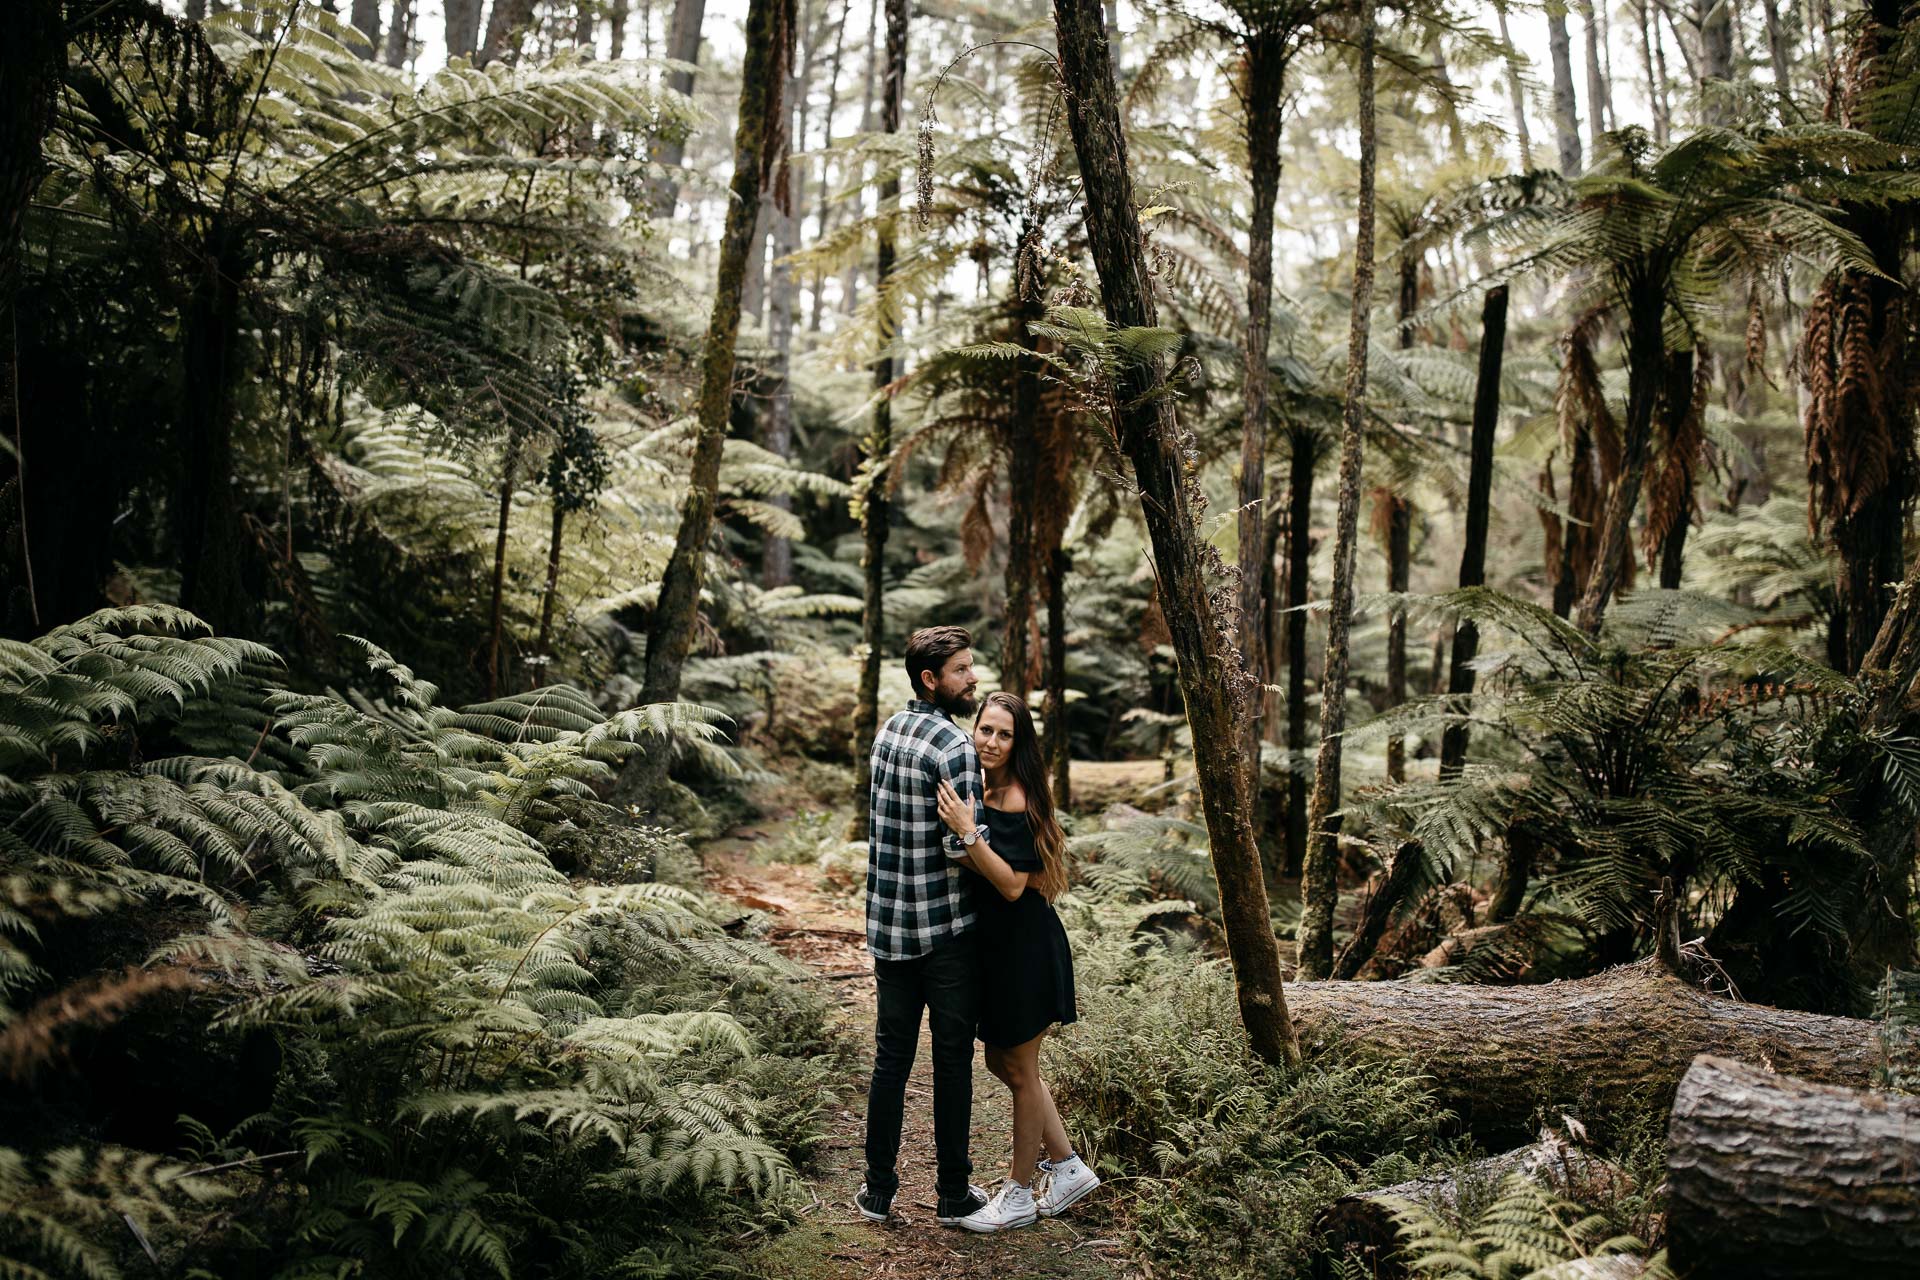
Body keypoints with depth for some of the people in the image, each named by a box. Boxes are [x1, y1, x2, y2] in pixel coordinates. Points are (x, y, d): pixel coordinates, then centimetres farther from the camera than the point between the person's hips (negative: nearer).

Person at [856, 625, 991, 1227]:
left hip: (888, 924, 7)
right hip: (946, 929, -6)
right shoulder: (953, 746, -17)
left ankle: (879, 1190, 21)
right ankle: (954, 1194, 17)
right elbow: (962, 848, -23)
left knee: (891, 1058, 13)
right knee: (952, 1061, 7)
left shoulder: (887, 731, 8)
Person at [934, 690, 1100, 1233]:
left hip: (1022, 948, -9)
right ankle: (1068, 1166, 33)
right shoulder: (980, 788, 7)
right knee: (1002, 1061, 19)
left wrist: (967, 833, -31)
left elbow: (1013, 884, -25)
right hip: (994, 944, 9)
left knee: (1020, 1070, 6)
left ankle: (1019, 1194, 24)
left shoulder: (1015, 797, -20)